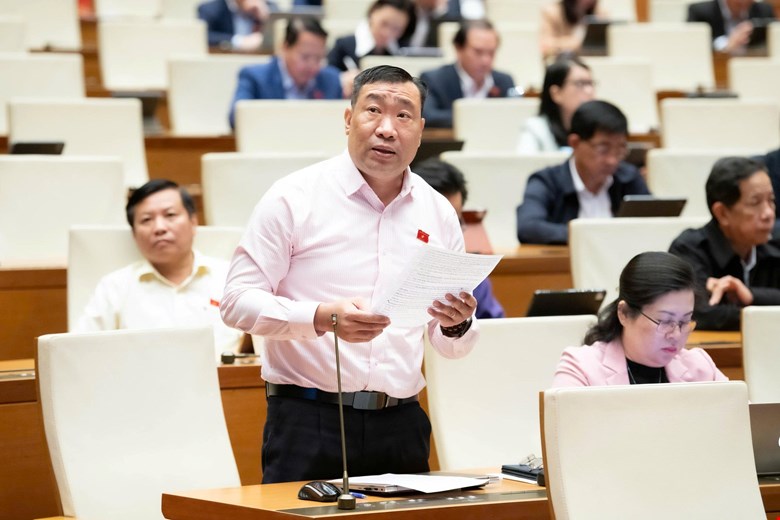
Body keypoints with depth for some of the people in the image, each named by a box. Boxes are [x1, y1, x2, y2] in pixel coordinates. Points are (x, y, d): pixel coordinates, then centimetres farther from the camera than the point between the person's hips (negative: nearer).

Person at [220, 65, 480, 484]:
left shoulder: (438, 213, 10)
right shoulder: (294, 198, -3)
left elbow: (451, 346, 16)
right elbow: (238, 301, -8)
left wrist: (458, 326, -8)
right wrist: (323, 318, -22)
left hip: (401, 425, 4)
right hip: (309, 419, -4)